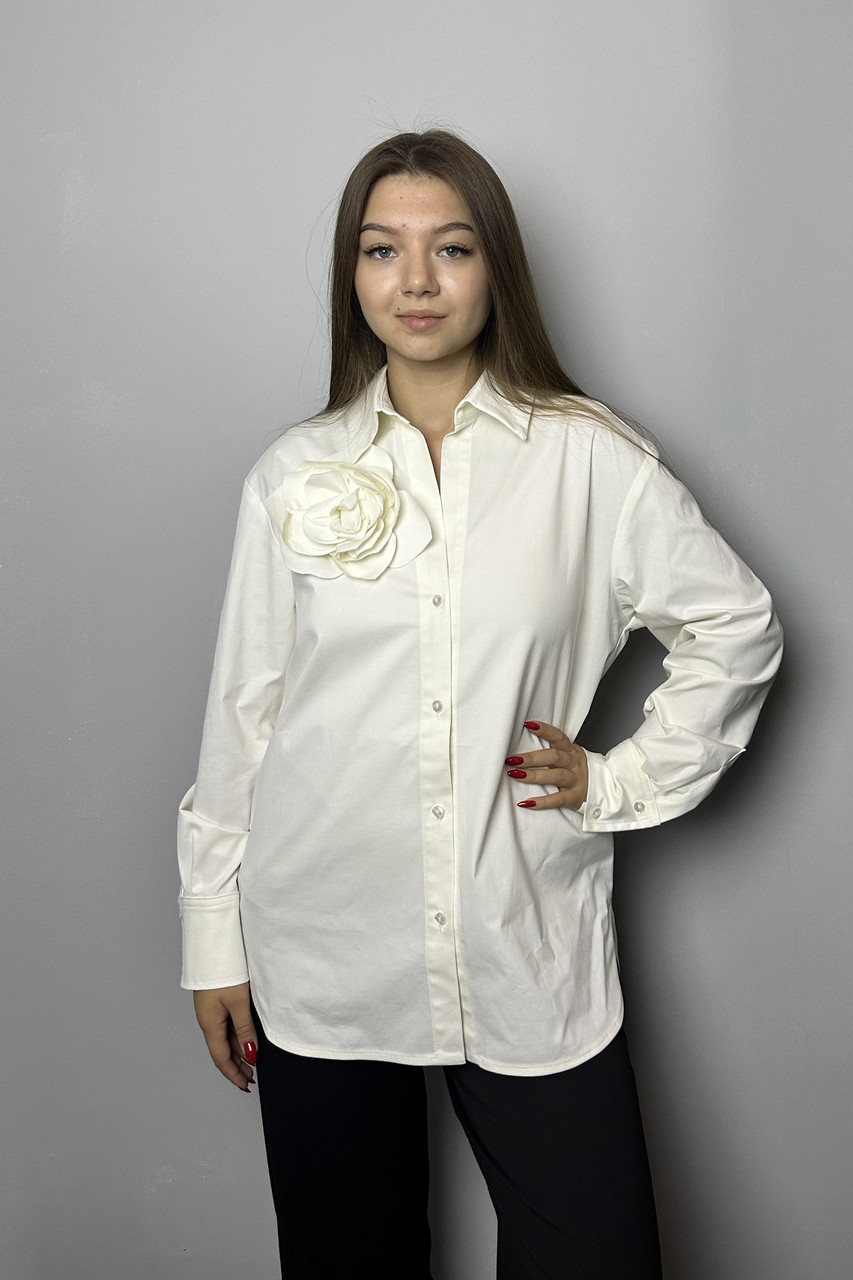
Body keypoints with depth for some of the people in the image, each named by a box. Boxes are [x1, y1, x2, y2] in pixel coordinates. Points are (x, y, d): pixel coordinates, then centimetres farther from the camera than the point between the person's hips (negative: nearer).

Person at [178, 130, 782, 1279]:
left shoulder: (591, 461, -1)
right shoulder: (296, 474, 2)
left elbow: (738, 628, 8)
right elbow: (241, 712, 4)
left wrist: (620, 781, 0)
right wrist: (215, 936, 6)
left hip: (530, 957, 0)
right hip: (321, 958, 1)